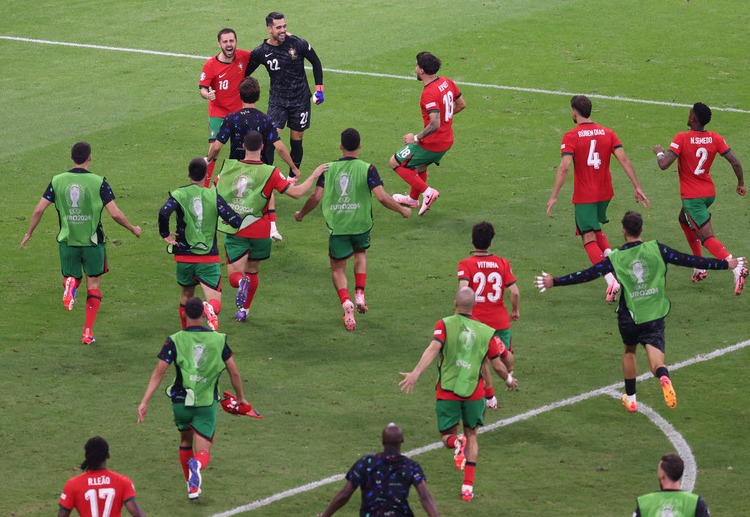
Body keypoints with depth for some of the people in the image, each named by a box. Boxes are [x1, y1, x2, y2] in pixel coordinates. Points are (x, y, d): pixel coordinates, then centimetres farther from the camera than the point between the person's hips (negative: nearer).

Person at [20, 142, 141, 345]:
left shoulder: (57, 181, -2)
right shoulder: (98, 182, -10)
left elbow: (39, 209, -2)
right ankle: (88, 332, 5)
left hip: (67, 242, 2)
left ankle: (70, 284, -16)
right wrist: (133, 229, 6)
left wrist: (29, 233, 12)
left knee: (71, 276, 22)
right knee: (94, 286, 12)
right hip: (92, 242, -2)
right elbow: (115, 213, -12)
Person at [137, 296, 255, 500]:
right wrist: (241, 398, 17)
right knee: (203, 452, 1)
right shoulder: (218, 339, -1)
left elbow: (159, 372, -11)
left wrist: (144, 402, -11)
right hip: (207, 404, -1)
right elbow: (234, 372, 3)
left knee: (185, 441, 27)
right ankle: (197, 465, -35)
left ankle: (191, 486, 31)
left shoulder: (174, 341, -5)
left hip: (181, 402, 1)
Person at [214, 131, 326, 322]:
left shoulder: (228, 167, -3)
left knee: (234, 276, 0)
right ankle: (244, 311, 29)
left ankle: (241, 282, -35)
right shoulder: (270, 172, -11)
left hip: (234, 232, 0)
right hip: (259, 232, 0)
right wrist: (314, 176, 1)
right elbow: (296, 192, -13)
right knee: (252, 271, 22)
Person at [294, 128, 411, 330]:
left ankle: (346, 302, -13)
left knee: (337, 268, 12)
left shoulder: (328, 168, -3)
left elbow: (316, 196, -4)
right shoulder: (367, 169, -9)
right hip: (361, 223, 0)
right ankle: (360, 294, 15)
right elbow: (381, 196, -15)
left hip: (336, 226, 0)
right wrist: (402, 210, 1)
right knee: (360, 253, 30)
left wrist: (301, 214, 14)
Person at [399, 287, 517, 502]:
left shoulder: (445, 325, -5)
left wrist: (415, 373, -31)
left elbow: (433, 349, -22)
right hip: (474, 393, 1)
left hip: (447, 393, -1)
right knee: (471, 436, 18)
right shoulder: (486, 332, 1)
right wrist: (509, 379, 27)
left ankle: (456, 443, -26)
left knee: (447, 435, 13)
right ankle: (468, 486, 9)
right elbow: (497, 365, 6)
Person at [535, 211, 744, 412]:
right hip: (655, 316, -1)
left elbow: (587, 274, -5)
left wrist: (555, 281, 4)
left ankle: (630, 398, 34)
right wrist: (725, 264, 5)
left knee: (629, 351, 26)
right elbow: (688, 260, -2)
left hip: (629, 316, 1)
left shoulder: (616, 258, -4)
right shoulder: (656, 249, -3)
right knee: (655, 359, -7)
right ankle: (663, 376, -43)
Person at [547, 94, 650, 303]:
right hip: (605, 192, 5)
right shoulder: (607, 133, 2)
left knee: (589, 238, -2)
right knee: (595, 228, 28)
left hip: (584, 196, -5)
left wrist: (554, 196, -19)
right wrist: (637, 188, -3)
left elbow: (564, 167, -21)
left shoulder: (571, 137, -11)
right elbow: (624, 160, -4)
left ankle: (611, 280, -17)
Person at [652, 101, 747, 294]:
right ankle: (699, 267, 28)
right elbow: (735, 162, -6)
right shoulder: (715, 138, -3)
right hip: (709, 193, 7)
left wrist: (659, 152, 0)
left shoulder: (682, 138, -17)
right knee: (684, 220, 31)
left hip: (692, 197, -7)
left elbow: (664, 164, -22)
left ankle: (737, 269, -31)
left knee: (707, 238, -10)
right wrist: (741, 184, 10)